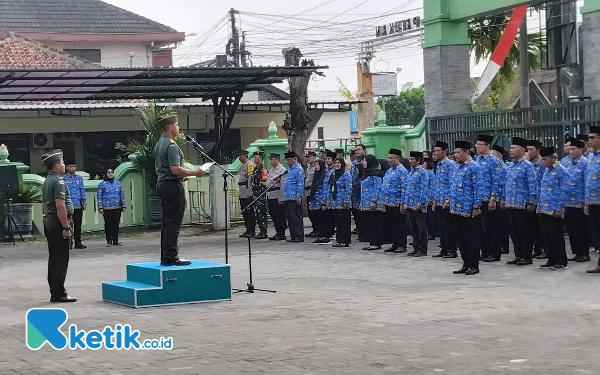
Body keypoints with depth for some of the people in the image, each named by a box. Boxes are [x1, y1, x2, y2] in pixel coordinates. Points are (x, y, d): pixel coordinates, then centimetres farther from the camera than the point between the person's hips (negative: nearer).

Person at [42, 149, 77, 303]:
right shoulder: (58, 181, -17)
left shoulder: (47, 181, 14)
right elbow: (60, 207, -23)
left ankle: (55, 292, 17)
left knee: (54, 259, 13)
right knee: (61, 260, -6)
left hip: (49, 222, 10)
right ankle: (59, 294, -4)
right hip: (59, 223, -10)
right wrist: (66, 228, -21)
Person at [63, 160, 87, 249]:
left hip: (78, 206, 4)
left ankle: (78, 243, 12)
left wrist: (84, 202, 9)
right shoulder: (63, 178, 0)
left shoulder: (79, 178, 13)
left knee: (78, 225, 6)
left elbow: (82, 190, 15)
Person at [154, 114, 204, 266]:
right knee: (174, 223, -8)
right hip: (173, 185, -10)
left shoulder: (159, 144, 16)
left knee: (167, 222, 13)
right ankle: (171, 256, -9)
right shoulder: (171, 145, -15)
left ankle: (165, 256, 16)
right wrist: (195, 173, -13)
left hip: (161, 184, 10)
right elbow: (176, 169, -23)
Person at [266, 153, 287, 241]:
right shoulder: (272, 170, 18)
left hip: (277, 197, -9)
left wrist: (281, 199, -20)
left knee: (280, 216, -4)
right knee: (273, 215, 12)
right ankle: (278, 233, 20)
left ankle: (282, 234, 1)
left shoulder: (282, 170, -11)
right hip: (270, 197, 9)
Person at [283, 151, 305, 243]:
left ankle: (299, 236, -4)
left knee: (296, 218, -7)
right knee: (290, 218, 10)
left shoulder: (298, 169, -9)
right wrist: (284, 197, 20)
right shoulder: (289, 169, 18)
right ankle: (293, 236, 14)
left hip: (295, 198, -9)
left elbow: (300, 184, -14)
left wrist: (299, 197, -18)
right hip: (288, 198, 9)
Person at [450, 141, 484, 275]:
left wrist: (476, 206, -18)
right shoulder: (457, 167, 13)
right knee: (461, 238, 12)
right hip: (457, 209, 9)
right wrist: (451, 201, 16)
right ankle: (466, 264, 19)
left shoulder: (474, 167, -12)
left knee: (472, 238, -1)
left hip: (469, 209, -9)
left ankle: (474, 265, 6)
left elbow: (478, 188, -15)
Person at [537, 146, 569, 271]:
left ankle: (561, 262, 4)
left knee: (556, 236, -3)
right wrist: (540, 205, 16)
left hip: (554, 211, -8)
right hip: (543, 209, 8)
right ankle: (552, 260, 18)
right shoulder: (547, 170, 14)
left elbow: (564, 191, -13)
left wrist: (559, 208, -17)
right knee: (546, 236, 10)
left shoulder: (561, 171, -10)